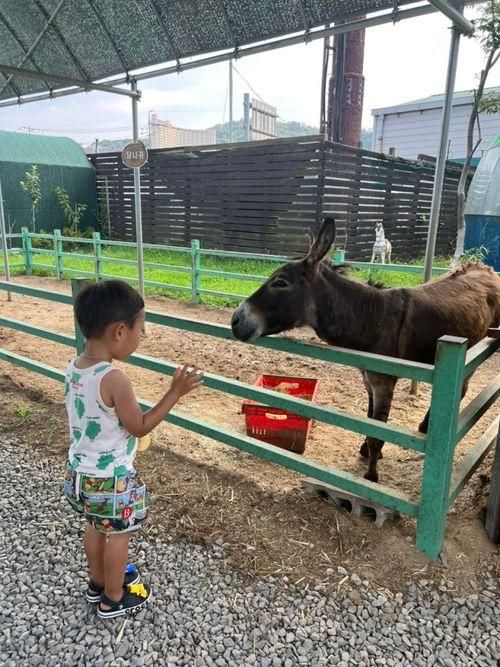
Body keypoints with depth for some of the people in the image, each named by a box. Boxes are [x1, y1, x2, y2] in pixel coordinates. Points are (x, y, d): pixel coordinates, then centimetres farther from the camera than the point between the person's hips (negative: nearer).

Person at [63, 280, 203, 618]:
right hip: (111, 478, -7)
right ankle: (114, 599, 36)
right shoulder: (114, 378, -30)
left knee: (96, 526, 27)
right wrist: (176, 392, -19)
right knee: (118, 536, 15)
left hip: (79, 471, 8)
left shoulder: (73, 368, -6)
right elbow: (140, 427, -20)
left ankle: (98, 582, 49)